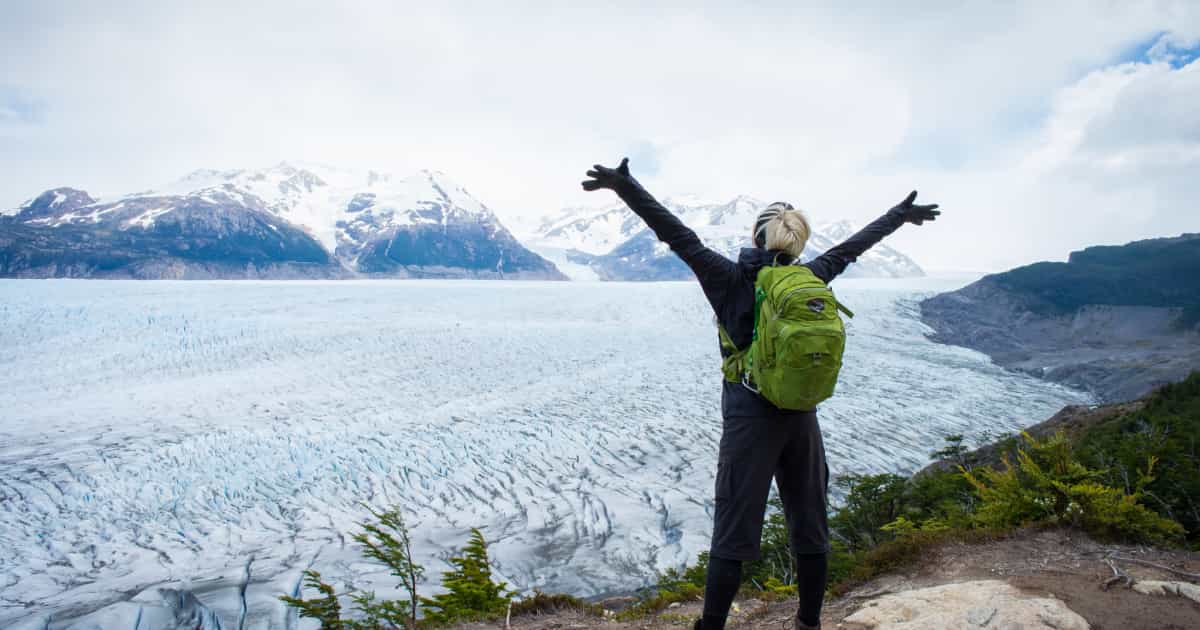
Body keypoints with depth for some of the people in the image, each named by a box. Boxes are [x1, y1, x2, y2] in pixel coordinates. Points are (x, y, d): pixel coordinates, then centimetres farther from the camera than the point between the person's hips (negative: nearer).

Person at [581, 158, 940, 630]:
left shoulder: (733, 279, -8)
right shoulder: (809, 278, 3)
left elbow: (681, 238, -14)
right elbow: (852, 246, 18)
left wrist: (624, 186, -17)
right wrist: (900, 215, 34)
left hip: (749, 421, -4)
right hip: (802, 420, 4)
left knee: (731, 537, 2)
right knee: (810, 531, 18)